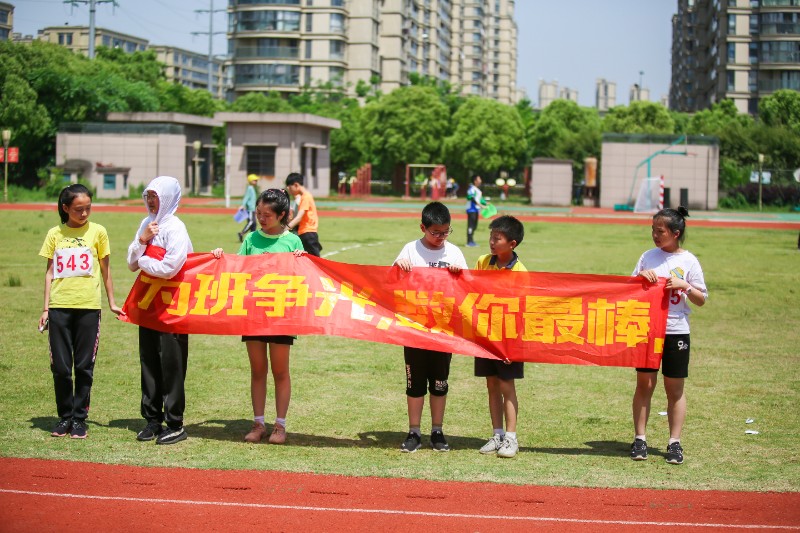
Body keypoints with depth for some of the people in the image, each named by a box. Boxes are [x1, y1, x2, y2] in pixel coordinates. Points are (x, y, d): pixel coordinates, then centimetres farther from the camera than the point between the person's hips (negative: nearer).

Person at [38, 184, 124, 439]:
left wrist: (112, 303, 12)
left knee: (84, 366, 2)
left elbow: (105, 270, 11)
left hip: (88, 306, -1)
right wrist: (46, 308, 5)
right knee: (60, 366, 2)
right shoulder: (55, 234, 8)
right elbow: (50, 272, 10)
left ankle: (79, 418, 12)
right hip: (59, 307, 1)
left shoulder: (97, 232, 4)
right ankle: (65, 417, 16)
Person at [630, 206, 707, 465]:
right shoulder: (648, 257, 6)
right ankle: (639, 439, 9)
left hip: (676, 331, -2)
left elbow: (701, 300, 1)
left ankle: (675, 443, 10)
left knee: (675, 389, 3)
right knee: (644, 384, 2)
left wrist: (685, 286, -16)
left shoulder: (688, 261, 0)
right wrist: (640, 277, -9)